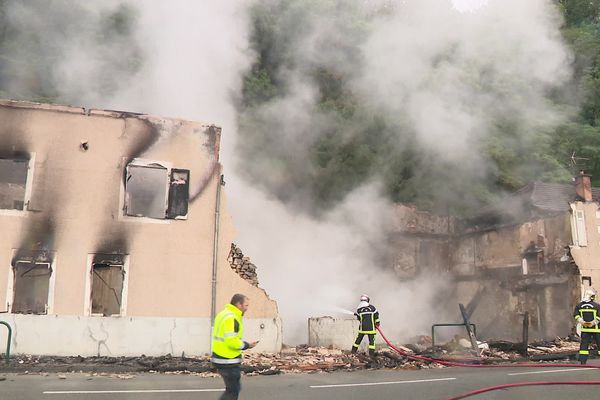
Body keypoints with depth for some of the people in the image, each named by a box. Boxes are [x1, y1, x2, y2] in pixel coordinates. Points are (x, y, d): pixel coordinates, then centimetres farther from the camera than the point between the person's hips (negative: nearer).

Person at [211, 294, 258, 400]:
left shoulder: (223, 314, 12)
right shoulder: (232, 318, -20)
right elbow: (232, 341, -26)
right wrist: (246, 345, -12)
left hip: (219, 358, 10)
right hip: (229, 362, -10)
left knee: (234, 388, 21)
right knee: (233, 391, 2)